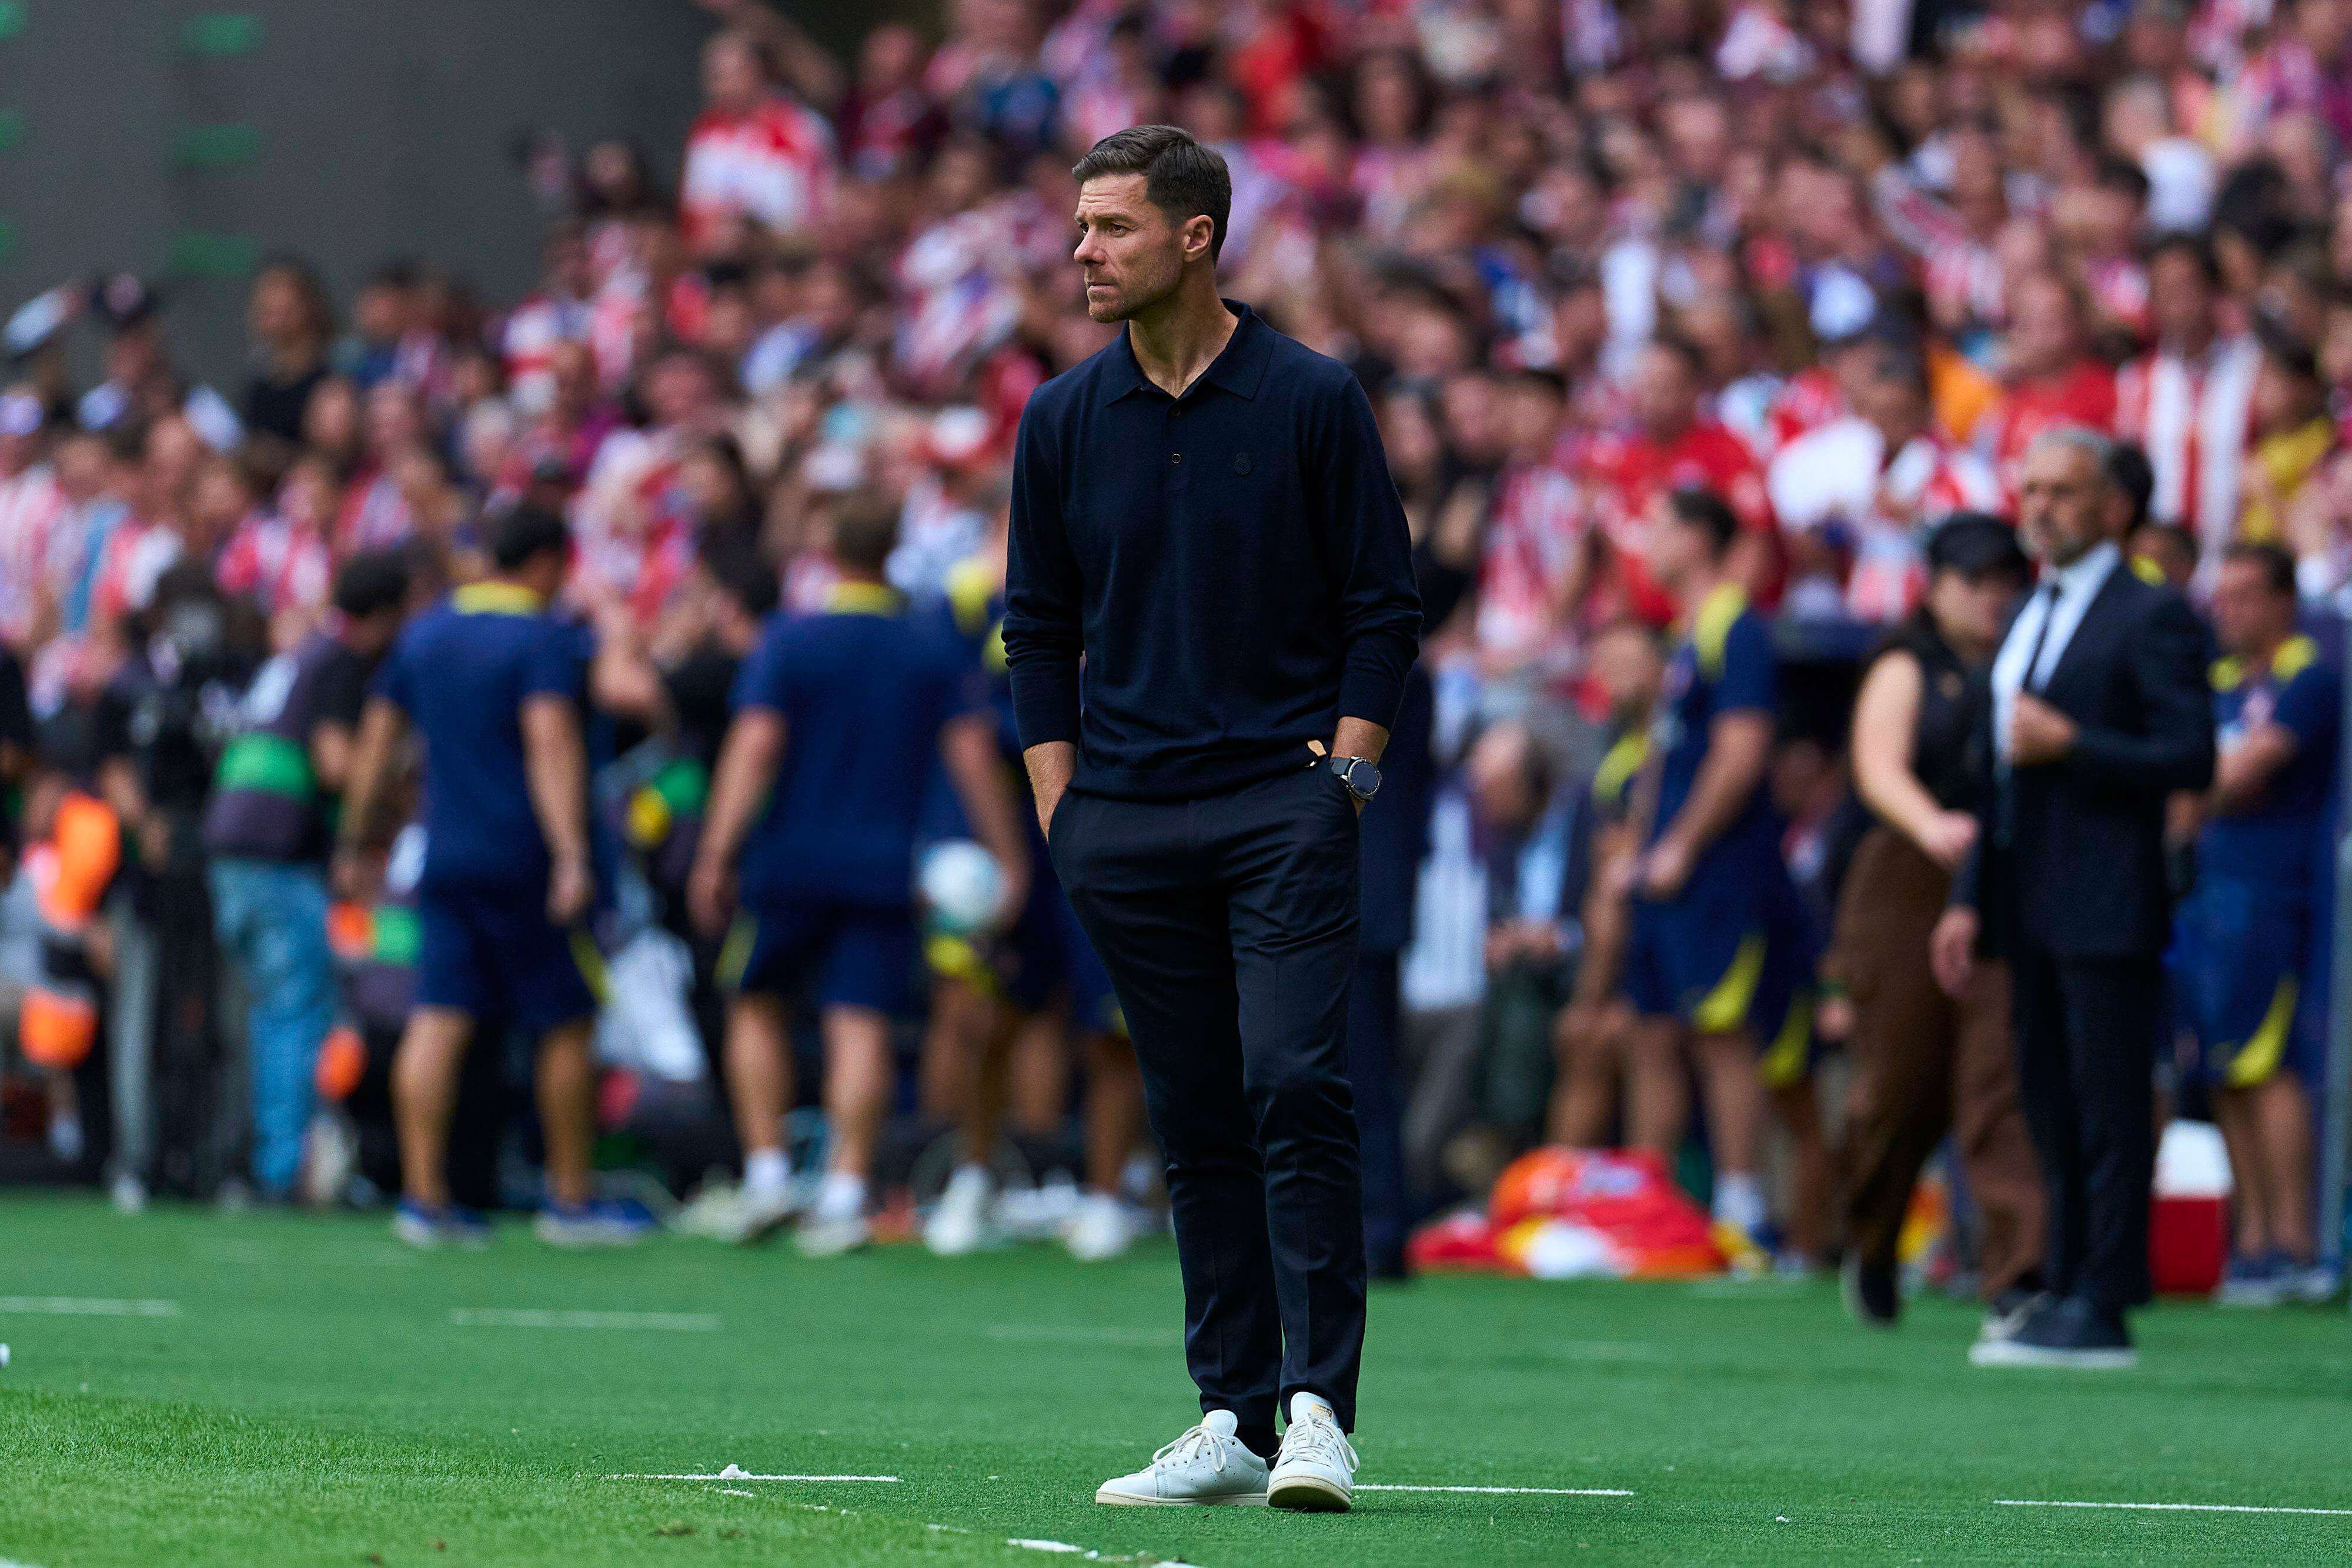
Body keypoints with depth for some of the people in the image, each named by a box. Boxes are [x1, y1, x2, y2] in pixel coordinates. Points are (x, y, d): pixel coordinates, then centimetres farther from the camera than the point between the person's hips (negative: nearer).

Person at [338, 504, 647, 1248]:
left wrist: (357, 843, 23)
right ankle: (570, 1199, 12)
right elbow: (551, 745, -21)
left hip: (444, 854, 6)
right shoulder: (546, 640, -9)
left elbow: (376, 739, 15)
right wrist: (572, 856, -27)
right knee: (566, 1025, 6)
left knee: (439, 1020, 0)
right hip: (522, 862, -6)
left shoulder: (426, 632, 12)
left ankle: (424, 1195, -7)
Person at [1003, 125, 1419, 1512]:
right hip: (1128, 822, 4)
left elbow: (1385, 606, 2)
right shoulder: (1063, 421, 8)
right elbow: (1040, 626, 14)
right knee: (1196, 1122, 5)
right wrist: (1063, 810, 6)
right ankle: (1233, 1425, 8)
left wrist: (1339, 780, -6)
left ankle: (1319, 1410, -15)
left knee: (1296, 1086, -14)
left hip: (1285, 799, -4)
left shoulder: (1313, 400, -1)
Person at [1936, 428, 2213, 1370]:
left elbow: (2192, 759, -14)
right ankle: (2065, 1287, 16)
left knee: (2109, 1108, -7)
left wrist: (2070, 745, -18)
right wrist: (1971, 899, 19)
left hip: (2107, 904, -9)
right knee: (2052, 1109, 11)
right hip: (2030, 905, 9)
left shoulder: (2151, 618, -7)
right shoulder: (2028, 621, 19)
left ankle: (2102, 1310, -7)